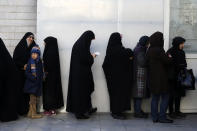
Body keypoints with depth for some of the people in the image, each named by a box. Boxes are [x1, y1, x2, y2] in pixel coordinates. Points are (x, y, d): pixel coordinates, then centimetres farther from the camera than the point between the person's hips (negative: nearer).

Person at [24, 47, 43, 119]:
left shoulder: (39, 62, 7)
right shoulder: (30, 62, -7)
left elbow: (41, 72, 12)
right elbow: (27, 72, -11)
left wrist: (40, 79, -3)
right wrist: (33, 77, -21)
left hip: (37, 83, 5)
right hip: (31, 83, -5)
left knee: (33, 98, 10)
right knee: (33, 98, -5)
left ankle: (30, 113, 19)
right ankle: (33, 114, 1)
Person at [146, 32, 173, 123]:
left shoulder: (150, 50, 8)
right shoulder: (159, 50, -17)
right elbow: (167, 61, -15)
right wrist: (170, 58, 9)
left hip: (153, 78, 8)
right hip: (160, 78, -8)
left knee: (155, 97, 12)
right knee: (165, 97, 3)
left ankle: (155, 117, 15)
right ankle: (162, 117, 4)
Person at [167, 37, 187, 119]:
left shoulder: (181, 52, 9)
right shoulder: (170, 52, -12)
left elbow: (184, 64, 15)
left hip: (179, 77, 7)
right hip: (172, 78, -7)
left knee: (179, 94, 11)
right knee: (172, 95, 0)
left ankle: (177, 111, 22)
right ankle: (171, 112, 10)